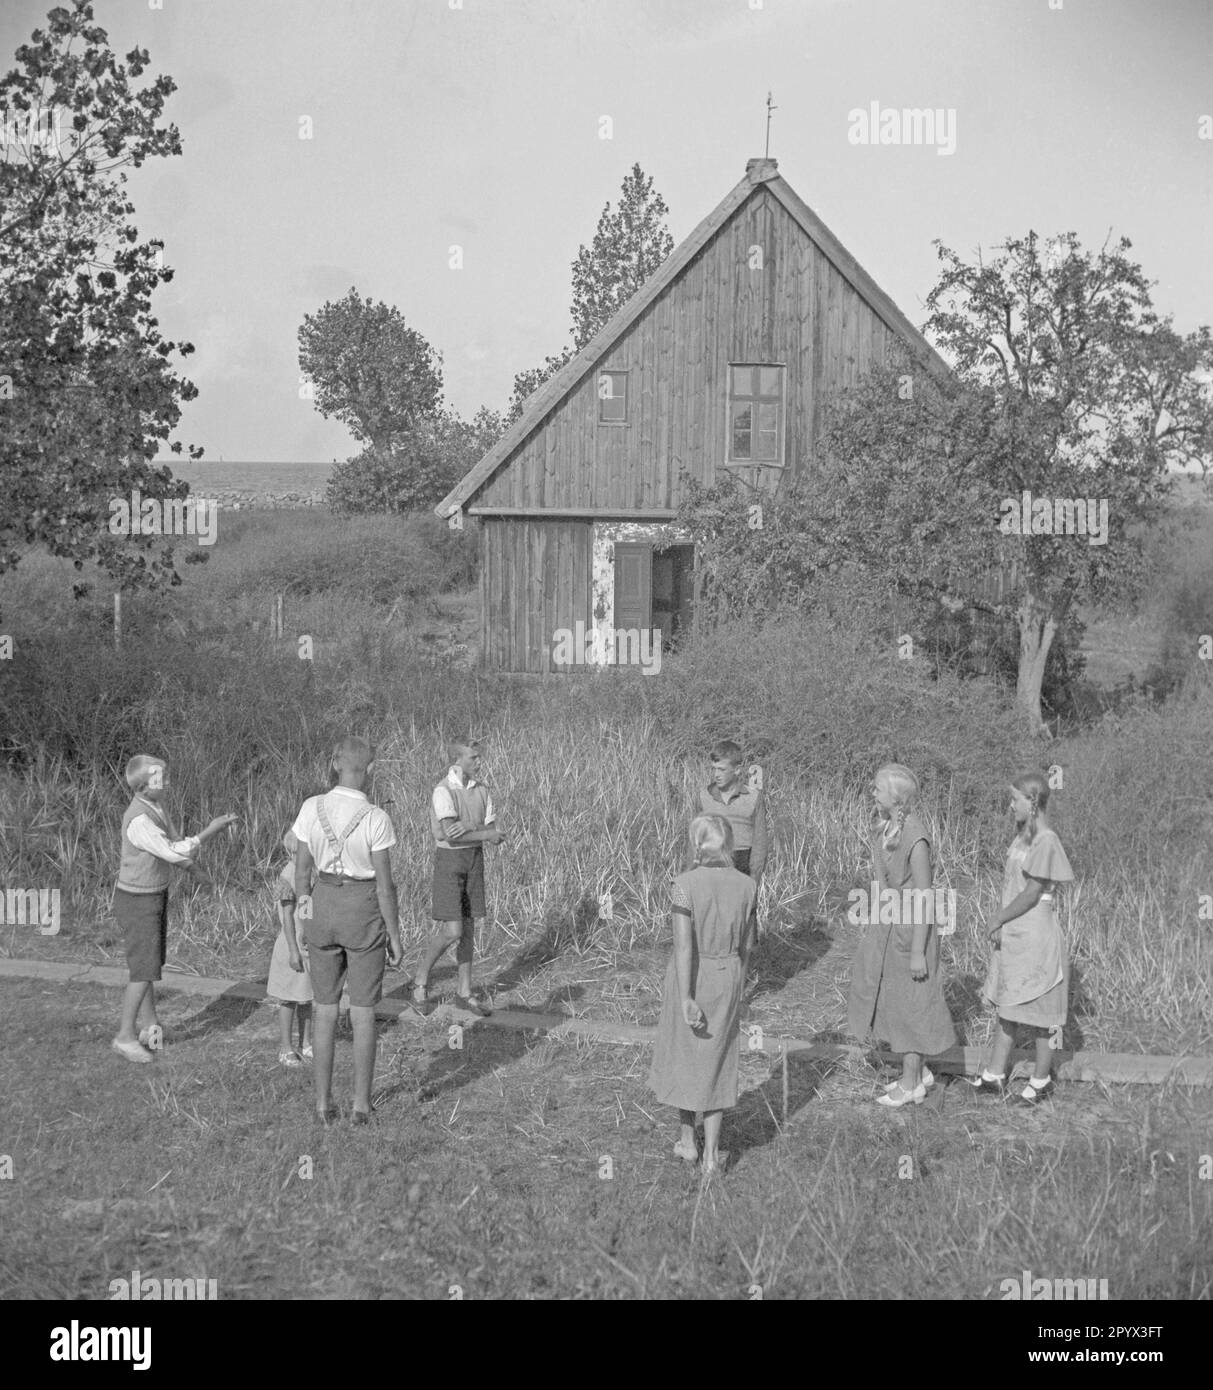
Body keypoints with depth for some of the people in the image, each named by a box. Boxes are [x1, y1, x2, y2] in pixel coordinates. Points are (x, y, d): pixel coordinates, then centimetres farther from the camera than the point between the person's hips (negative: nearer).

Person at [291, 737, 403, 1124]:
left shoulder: (311, 809, -9)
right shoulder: (376, 820, -19)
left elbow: (301, 869, -1)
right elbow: (384, 884, -14)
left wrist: (305, 921, 14)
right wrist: (394, 936, -3)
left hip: (324, 908, 3)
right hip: (365, 914, -3)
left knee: (324, 1008, 14)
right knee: (364, 1012, 8)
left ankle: (324, 1103, 16)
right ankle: (361, 1104, 12)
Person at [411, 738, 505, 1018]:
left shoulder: (481, 791, 5)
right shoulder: (443, 792, -17)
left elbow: (494, 834, 2)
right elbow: (450, 835, -27)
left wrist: (468, 828, -19)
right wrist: (485, 834, -16)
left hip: (474, 860, 7)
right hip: (448, 861, -7)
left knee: (468, 928, 10)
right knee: (451, 931, -13)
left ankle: (464, 993, 19)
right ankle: (421, 982, 8)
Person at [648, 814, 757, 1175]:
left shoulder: (685, 884, -19)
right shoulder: (746, 885, -7)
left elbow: (684, 946, -22)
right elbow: (746, 943, 3)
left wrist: (685, 1000, -19)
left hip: (689, 978, -3)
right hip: (728, 977, 3)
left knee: (681, 1055, 19)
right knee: (714, 1062, 14)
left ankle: (687, 1141, 29)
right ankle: (711, 1153, 14)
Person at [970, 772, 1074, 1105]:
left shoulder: (1045, 842, -18)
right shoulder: (1022, 837, 8)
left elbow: (1032, 894, -19)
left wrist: (999, 920, -12)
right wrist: (1002, 924, 2)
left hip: (1034, 937, -9)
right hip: (1012, 935, 9)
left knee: (1040, 1011, 5)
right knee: (1006, 1006, 14)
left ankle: (1042, 1080, 18)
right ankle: (994, 1077, 22)